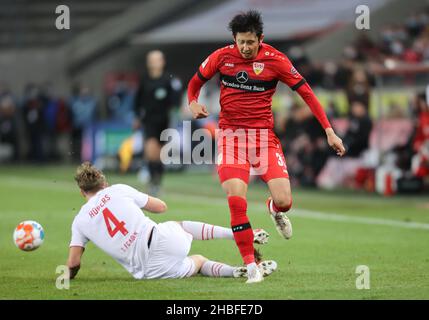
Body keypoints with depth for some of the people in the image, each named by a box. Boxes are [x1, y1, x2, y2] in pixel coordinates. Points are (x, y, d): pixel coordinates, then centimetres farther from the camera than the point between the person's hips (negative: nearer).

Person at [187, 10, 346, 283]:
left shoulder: (275, 60, -5)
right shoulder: (222, 56, 0)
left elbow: (306, 92, -2)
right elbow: (196, 82, 17)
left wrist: (329, 131, -7)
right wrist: (193, 102, -7)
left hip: (264, 135, 0)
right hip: (231, 135, 0)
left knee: (284, 201, -13)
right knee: (236, 201, -18)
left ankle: (275, 209, 29)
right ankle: (251, 265, -5)